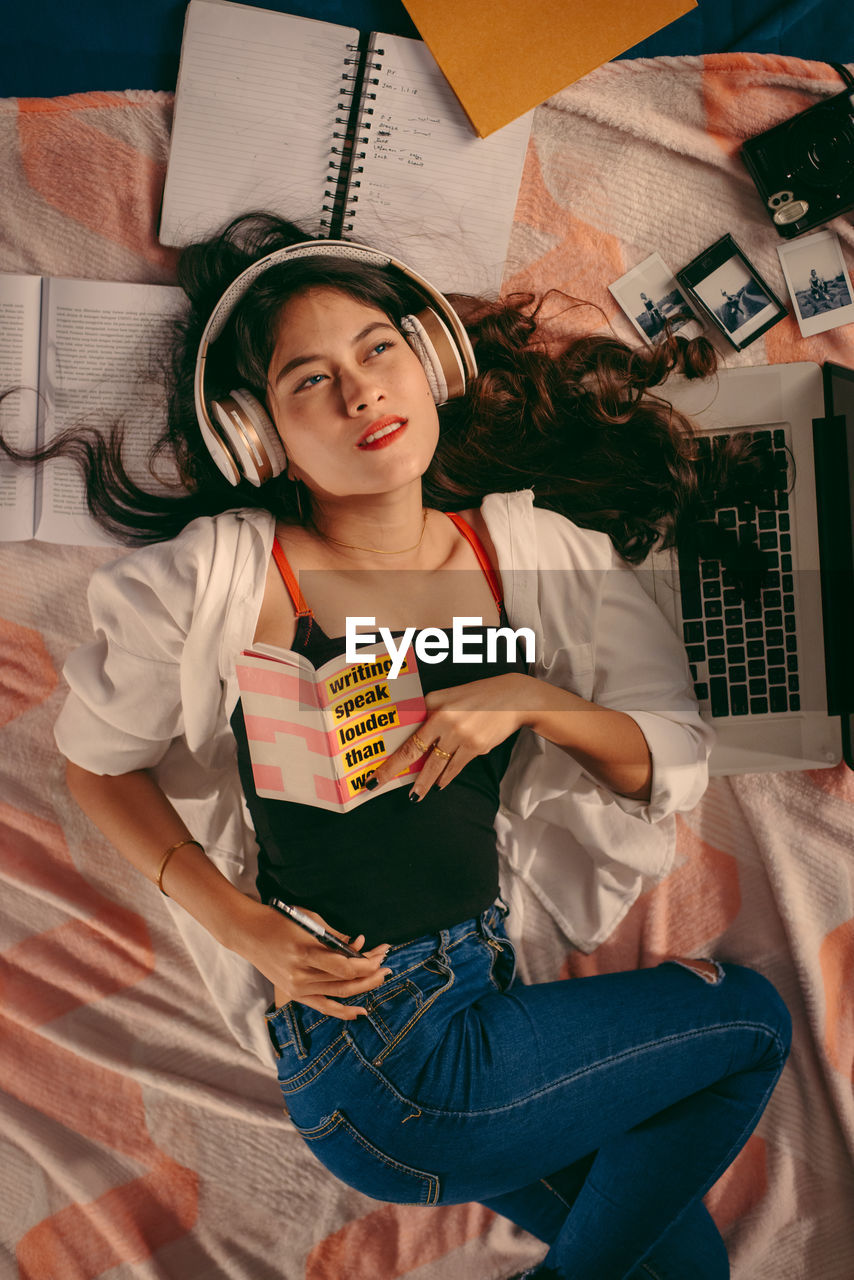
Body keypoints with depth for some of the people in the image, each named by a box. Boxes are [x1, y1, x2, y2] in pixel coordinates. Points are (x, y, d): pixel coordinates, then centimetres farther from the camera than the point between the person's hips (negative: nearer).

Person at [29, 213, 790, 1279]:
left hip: (484, 998, 5)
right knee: (746, 1016, 1)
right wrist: (246, 926, -11)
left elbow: (676, 759, -1)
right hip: (378, 1066, -4)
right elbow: (97, 760, -2)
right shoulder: (221, 575, -16)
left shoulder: (533, 551, -5)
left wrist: (531, 698, -19)